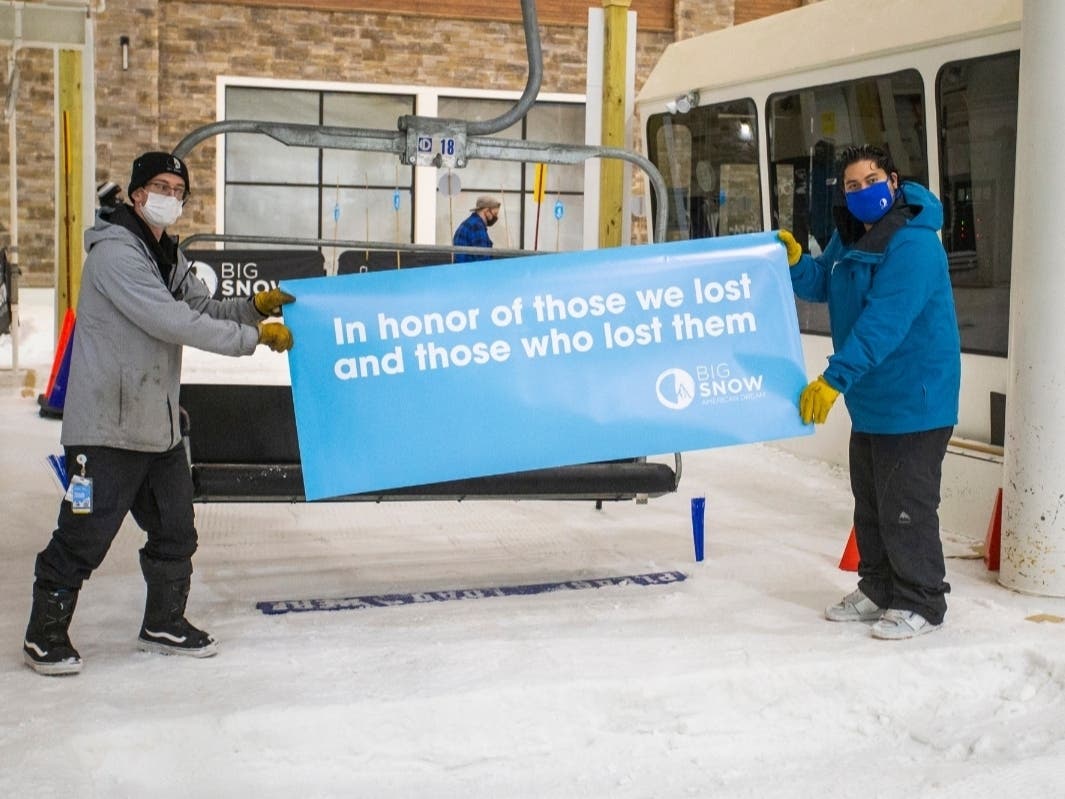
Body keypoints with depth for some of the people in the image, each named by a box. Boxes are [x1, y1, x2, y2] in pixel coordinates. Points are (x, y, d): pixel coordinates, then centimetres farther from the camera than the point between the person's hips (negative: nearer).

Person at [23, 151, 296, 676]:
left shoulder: (168, 256, 15)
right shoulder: (114, 252, -16)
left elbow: (203, 310, 15)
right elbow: (171, 321, -23)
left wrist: (254, 307, -3)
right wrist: (254, 337, -20)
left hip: (159, 425, 9)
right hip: (107, 427, -9)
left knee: (175, 530, 15)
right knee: (83, 538, -2)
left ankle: (163, 624, 31)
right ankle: (44, 635, 15)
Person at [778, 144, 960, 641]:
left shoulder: (912, 244, -22)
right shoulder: (849, 237, 7)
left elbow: (883, 324, -29)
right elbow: (820, 286, 17)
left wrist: (835, 379, -31)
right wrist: (794, 260, -5)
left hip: (913, 401, -9)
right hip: (869, 401, 9)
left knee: (905, 506, -2)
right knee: (870, 502, 17)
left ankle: (921, 603, 12)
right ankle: (879, 590, 31)